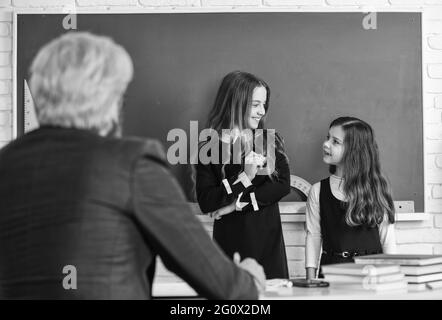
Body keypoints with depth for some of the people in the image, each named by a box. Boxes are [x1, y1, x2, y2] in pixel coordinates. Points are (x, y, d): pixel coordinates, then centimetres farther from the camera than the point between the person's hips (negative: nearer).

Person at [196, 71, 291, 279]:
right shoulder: (210, 148, -2)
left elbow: (283, 185, -4)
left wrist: (238, 205, -10)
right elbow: (205, 203, -9)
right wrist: (244, 178, -18)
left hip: (268, 240, 2)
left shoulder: (271, 141, 7)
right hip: (230, 241, -2)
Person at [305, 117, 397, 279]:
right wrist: (311, 279, 1)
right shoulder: (318, 191, 7)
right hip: (332, 270, 1)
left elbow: (387, 238, 6)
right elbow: (313, 236, 7)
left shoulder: (376, 187, 3)